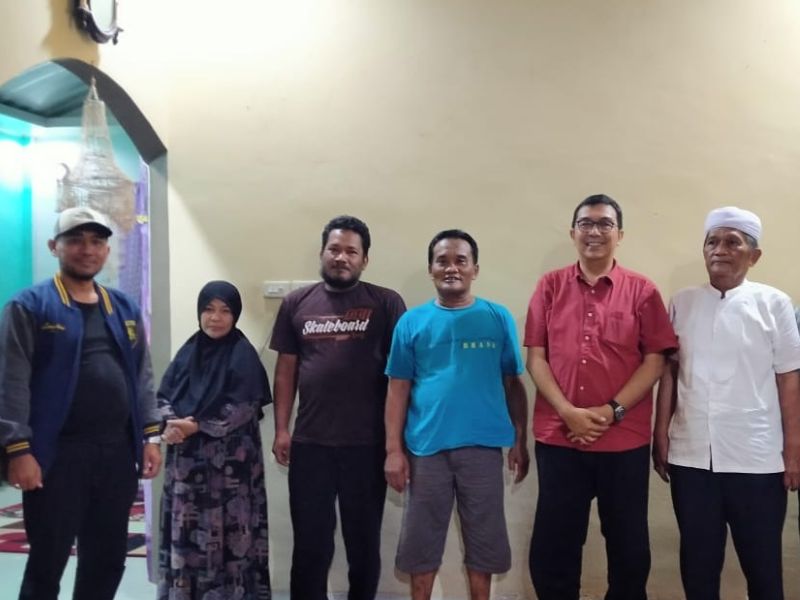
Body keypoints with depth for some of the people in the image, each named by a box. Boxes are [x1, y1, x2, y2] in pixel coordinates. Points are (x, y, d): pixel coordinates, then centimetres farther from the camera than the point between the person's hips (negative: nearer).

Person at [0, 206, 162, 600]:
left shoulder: (124, 308, 13)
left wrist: (150, 436, 8)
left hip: (117, 450, 5)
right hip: (57, 453, -5)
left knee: (107, 560, 13)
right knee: (47, 563, 5)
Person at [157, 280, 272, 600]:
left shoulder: (243, 355, -7)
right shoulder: (189, 350, 10)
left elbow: (243, 409, -14)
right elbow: (164, 394, 8)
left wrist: (196, 426, -16)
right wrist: (172, 424, -12)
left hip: (229, 461, -5)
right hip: (186, 459, 5)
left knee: (226, 532, -1)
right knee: (187, 529, 11)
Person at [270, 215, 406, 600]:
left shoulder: (386, 304, -1)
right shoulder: (296, 304, 7)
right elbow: (286, 370, 9)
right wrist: (281, 429, 4)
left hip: (367, 443, -1)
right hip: (310, 443, 2)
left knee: (364, 542, 13)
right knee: (310, 542, 12)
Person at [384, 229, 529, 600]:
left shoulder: (498, 319, 1)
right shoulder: (412, 322, 2)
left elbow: (513, 384, 5)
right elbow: (398, 390, 2)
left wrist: (520, 441, 3)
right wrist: (394, 449, -2)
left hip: (483, 446, 0)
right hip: (426, 448, 0)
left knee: (482, 542, 12)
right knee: (421, 542, 11)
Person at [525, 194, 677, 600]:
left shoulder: (642, 291, 2)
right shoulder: (550, 287, 4)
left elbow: (655, 360, -2)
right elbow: (536, 358, 1)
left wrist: (612, 411, -12)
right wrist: (569, 412, -11)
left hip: (625, 439, 0)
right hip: (558, 437, 1)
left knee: (628, 544, 13)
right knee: (553, 545, 8)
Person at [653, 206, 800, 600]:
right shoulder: (681, 304, 6)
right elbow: (669, 372, 8)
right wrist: (660, 436, 7)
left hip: (757, 459, -2)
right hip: (690, 456, 2)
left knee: (762, 564, 11)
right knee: (698, 561, 13)